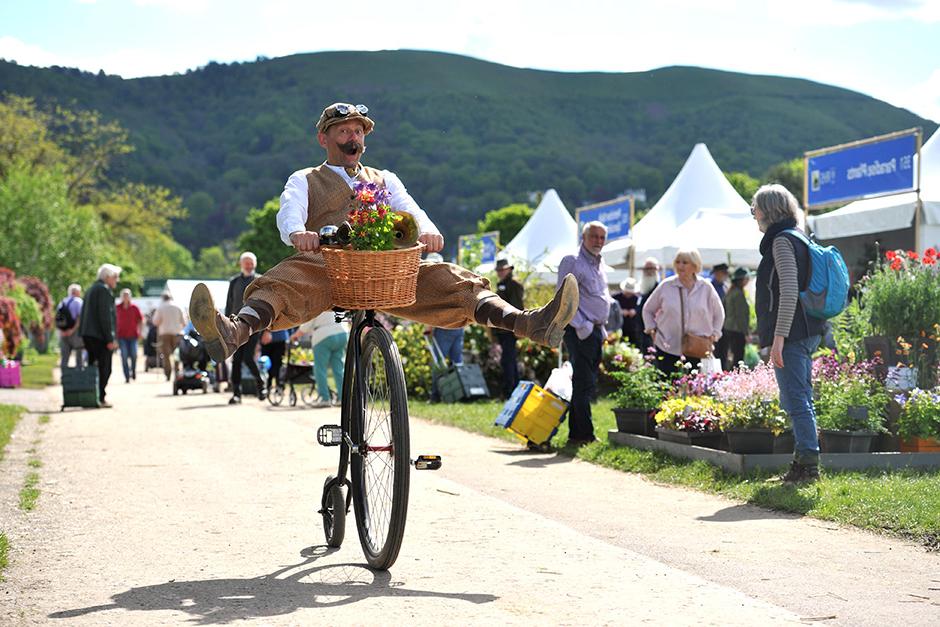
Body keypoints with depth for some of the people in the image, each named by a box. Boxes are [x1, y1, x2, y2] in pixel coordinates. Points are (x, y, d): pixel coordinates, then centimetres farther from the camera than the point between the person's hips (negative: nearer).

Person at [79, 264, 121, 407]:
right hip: (100, 336, -10)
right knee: (104, 369, -6)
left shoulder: (91, 289, 19)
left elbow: (84, 314, 20)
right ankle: (101, 399, -8)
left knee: (92, 367, 13)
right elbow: (105, 316, -18)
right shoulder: (104, 290, -11)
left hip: (88, 335, 10)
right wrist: (110, 339, -19)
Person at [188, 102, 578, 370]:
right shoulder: (305, 181, 23)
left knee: (449, 280, -23)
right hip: (325, 264, -2)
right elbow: (289, 213, 0)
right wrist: (297, 233, -27)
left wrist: (427, 230, -16)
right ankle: (235, 332, -66)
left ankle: (529, 324, -45)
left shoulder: (384, 179, 31)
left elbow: (409, 209, 10)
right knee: (284, 281, -35)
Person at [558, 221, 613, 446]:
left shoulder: (599, 267, 19)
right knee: (583, 383, -10)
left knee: (588, 385, 10)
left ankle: (576, 434, 15)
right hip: (580, 332, -9)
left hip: (596, 330, 9)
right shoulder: (572, 262, -8)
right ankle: (584, 435, -8)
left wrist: (601, 327, 17)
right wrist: (582, 326, -18)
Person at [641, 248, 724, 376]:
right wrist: (651, 329, 4)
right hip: (666, 350, 0)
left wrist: (714, 334, 5)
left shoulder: (706, 288, 3)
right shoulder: (665, 286, 2)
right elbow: (647, 310, 15)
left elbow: (719, 314, 17)